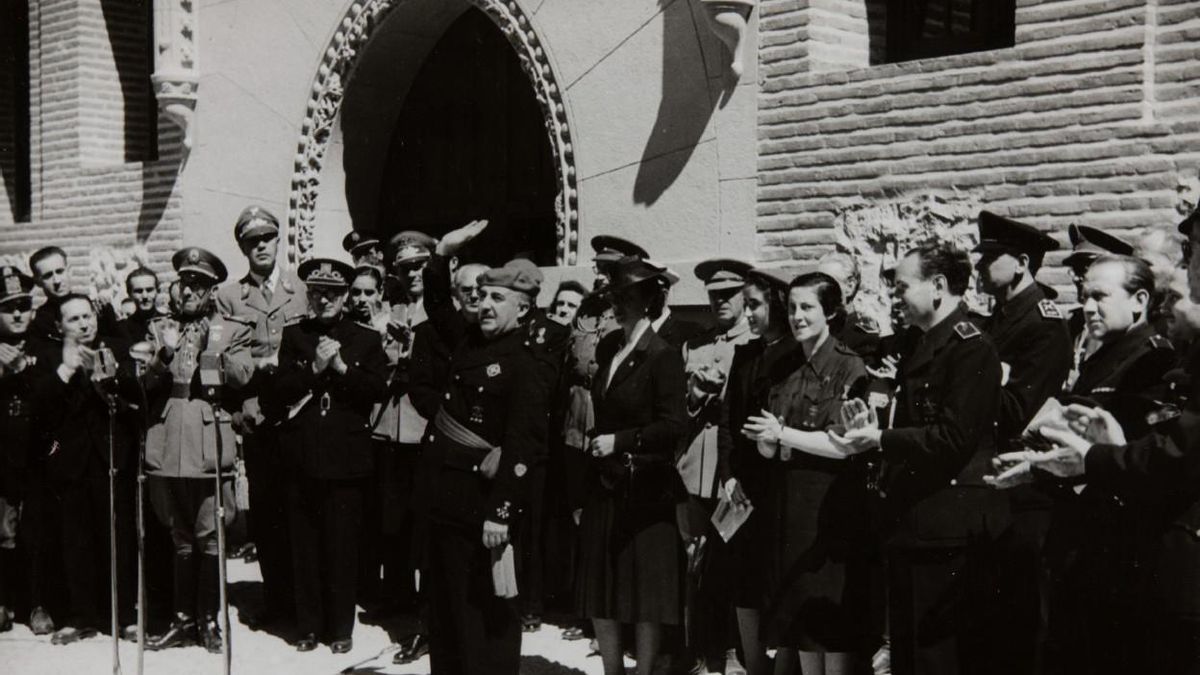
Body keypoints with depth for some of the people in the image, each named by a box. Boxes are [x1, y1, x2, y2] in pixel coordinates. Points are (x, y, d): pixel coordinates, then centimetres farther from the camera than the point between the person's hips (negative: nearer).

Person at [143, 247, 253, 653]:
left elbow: (242, 376, -5)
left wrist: (213, 350, -19)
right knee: (180, 538, 9)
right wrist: (164, 355, -11)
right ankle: (183, 619, 16)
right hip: (168, 444, 3)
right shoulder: (162, 328, 17)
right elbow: (147, 382, 7)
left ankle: (208, 619, 7)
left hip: (210, 442, -3)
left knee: (209, 536, -2)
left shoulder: (233, 330, 8)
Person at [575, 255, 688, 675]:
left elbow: (674, 424, -16)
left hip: (645, 491, -7)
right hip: (604, 487, 7)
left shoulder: (663, 357, -11)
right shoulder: (608, 348, 10)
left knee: (646, 597, 3)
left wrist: (621, 440, -18)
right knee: (600, 595, 10)